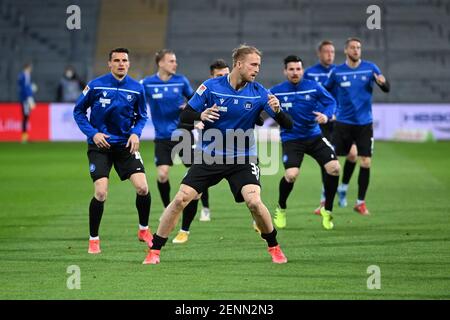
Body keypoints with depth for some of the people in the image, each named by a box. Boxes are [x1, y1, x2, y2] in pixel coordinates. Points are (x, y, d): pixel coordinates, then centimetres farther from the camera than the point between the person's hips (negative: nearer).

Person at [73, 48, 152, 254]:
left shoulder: (137, 88, -1)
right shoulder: (96, 86, -8)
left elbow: (141, 116, 13)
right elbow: (78, 111, 2)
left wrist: (135, 133, -7)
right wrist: (93, 133, -11)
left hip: (125, 144, 2)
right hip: (100, 145, -2)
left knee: (142, 188, -10)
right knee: (100, 193, -14)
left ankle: (143, 230, 16)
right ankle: (93, 239, 6)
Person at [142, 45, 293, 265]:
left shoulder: (259, 93, -7)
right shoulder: (211, 86, -8)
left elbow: (287, 125, -10)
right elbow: (184, 116, -5)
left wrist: (277, 111, -32)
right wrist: (201, 116, -27)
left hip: (243, 159, 0)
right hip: (210, 156, 0)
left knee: (254, 202, -21)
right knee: (181, 199, -8)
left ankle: (274, 247, 3)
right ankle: (154, 251, 4)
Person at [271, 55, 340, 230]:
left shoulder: (314, 87, -5)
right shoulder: (276, 91, -6)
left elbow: (331, 101, 1)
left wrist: (326, 114, -19)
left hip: (314, 136, 2)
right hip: (291, 139, -2)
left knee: (333, 168, -15)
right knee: (291, 174, -24)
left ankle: (327, 210, 7)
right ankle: (281, 209, 8)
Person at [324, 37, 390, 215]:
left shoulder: (370, 68, 0)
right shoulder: (337, 72, 0)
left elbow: (387, 89, -3)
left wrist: (383, 82, -24)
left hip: (364, 123, 0)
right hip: (343, 122, 0)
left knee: (366, 163, -3)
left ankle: (360, 202, 11)